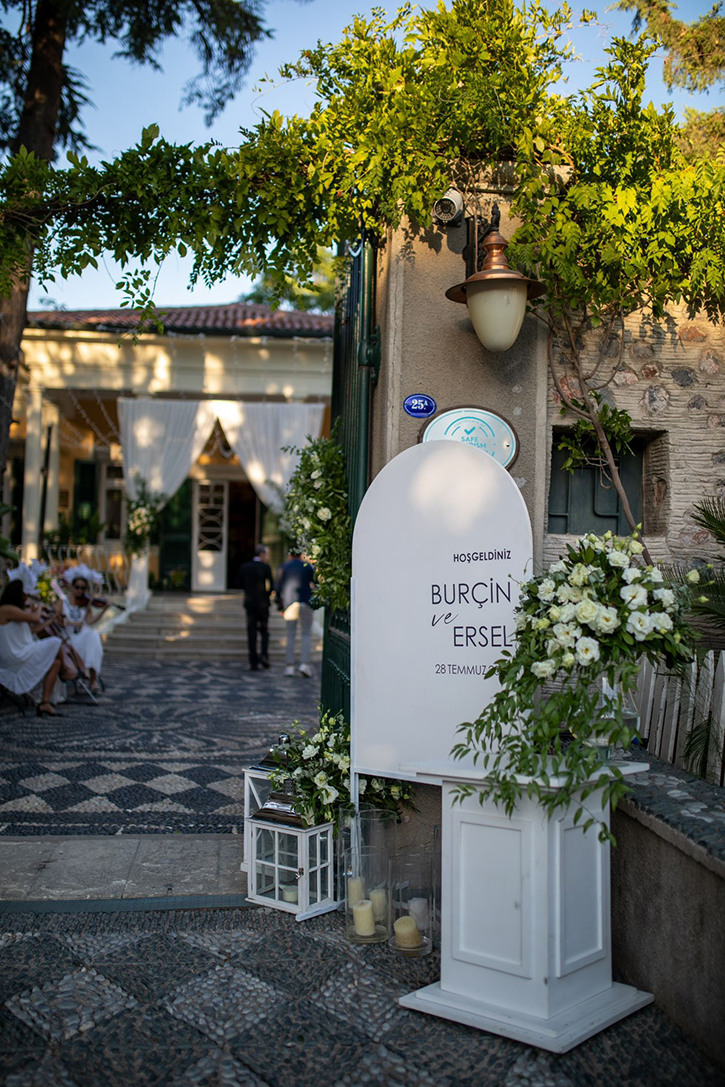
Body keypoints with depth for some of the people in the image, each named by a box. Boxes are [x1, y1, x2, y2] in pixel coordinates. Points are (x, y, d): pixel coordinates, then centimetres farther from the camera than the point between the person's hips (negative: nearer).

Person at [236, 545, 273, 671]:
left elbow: (239, 584, 5)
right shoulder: (266, 567, -8)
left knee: (251, 633, 4)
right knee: (264, 630, 12)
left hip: (250, 603, 3)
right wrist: (267, 594, 8)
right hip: (262, 603, -3)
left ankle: (253, 663, 1)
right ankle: (264, 654, -8)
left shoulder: (244, 567, 3)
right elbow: (271, 586, -11)